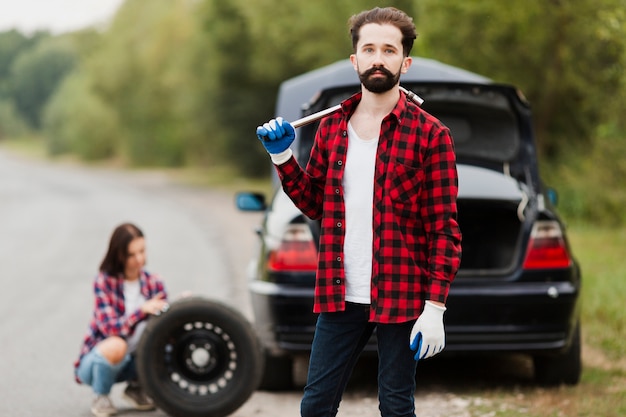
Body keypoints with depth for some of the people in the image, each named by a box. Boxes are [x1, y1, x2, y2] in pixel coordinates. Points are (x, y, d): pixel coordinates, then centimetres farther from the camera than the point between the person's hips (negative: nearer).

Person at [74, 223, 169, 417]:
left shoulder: (153, 283, -4)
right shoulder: (104, 282, -17)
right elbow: (111, 328, -28)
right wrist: (142, 310, -41)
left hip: (132, 363, 5)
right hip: (96, 361, -5)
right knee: (116, 346, -37)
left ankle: (135, 387, 7)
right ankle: (100, 397, -9)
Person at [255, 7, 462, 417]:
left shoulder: (430, 134, -5)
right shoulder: (331, 128, 9)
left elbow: (445, 228, -7)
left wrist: (434, 307, -14)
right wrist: (282, 156, 2)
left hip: (400, 299, -4)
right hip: (340, 295, 4)